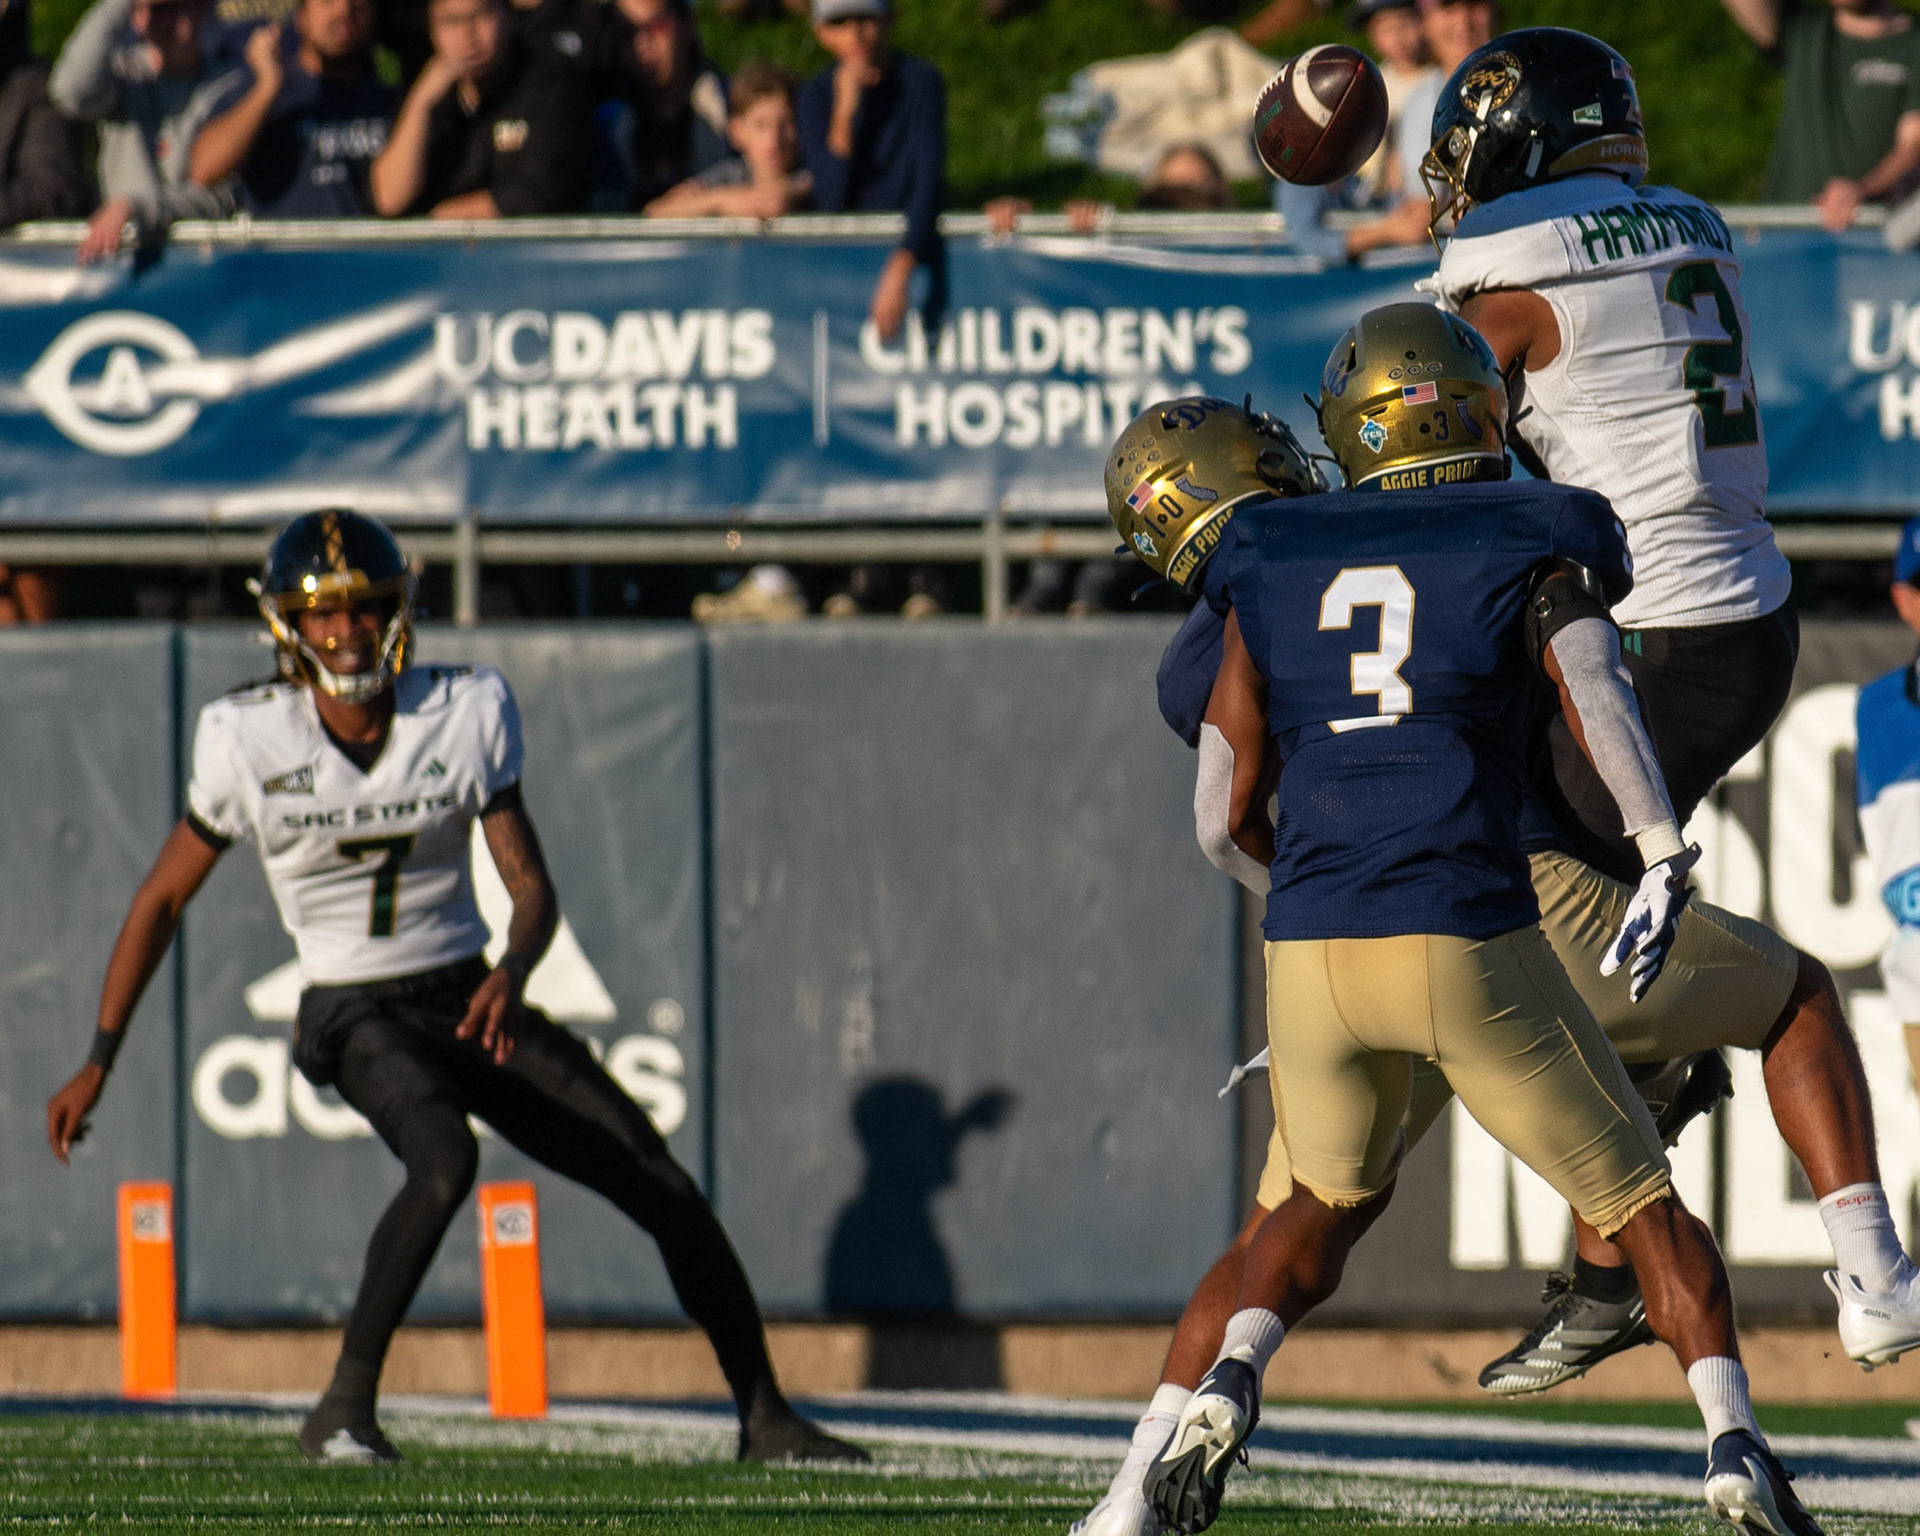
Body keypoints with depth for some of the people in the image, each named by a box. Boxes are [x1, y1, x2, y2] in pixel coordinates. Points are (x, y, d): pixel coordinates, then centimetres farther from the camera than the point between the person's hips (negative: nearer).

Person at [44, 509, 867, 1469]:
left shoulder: (467, 714, -4)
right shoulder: (250, 741, -9)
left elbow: (531, 883, -4)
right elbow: (163, 899, 1)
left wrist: (512, 974, -27)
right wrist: (98, 1062, 1)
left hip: (469, 1002, 4)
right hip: (355, 1017, -4)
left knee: (666, 1189, -2)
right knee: (445, 1160, -36)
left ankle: (764, 1419, 13)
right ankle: (343, 1409, -27)